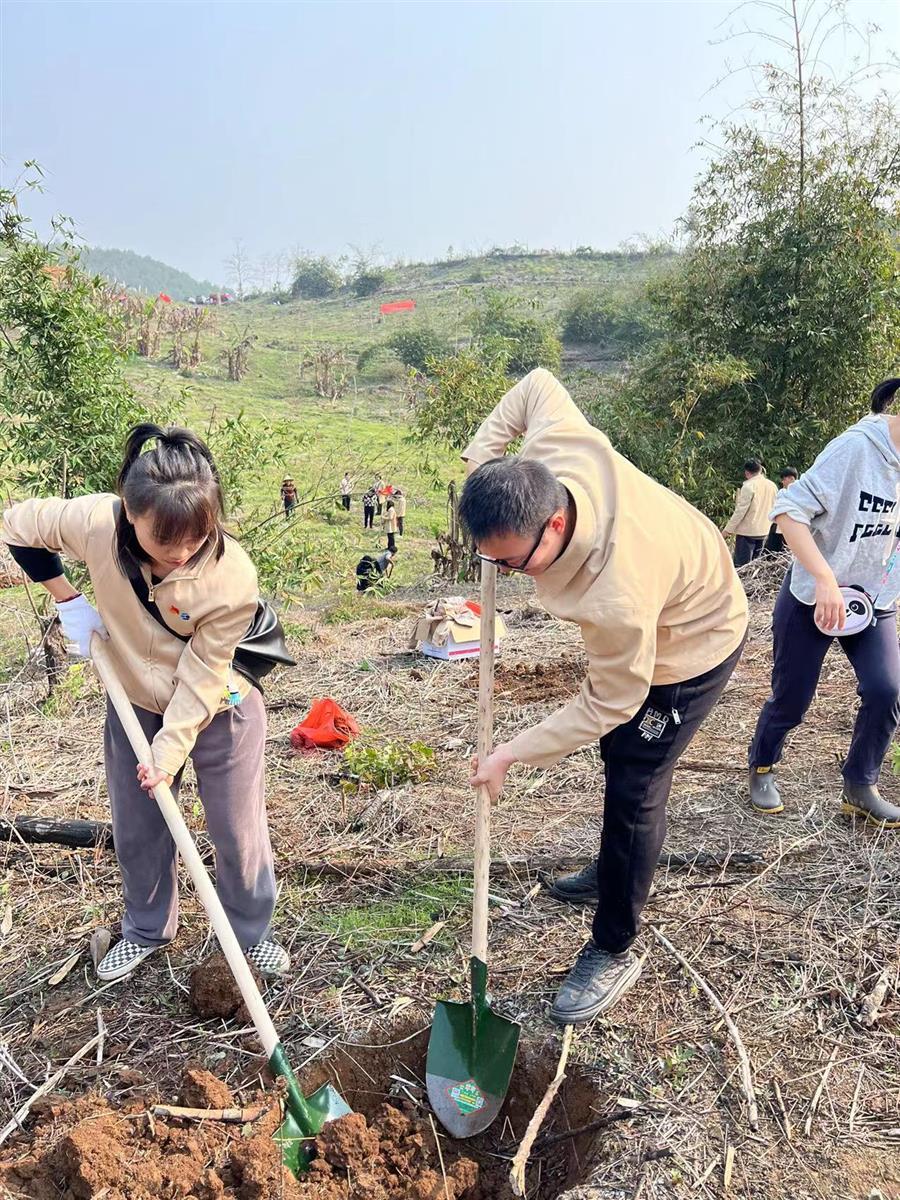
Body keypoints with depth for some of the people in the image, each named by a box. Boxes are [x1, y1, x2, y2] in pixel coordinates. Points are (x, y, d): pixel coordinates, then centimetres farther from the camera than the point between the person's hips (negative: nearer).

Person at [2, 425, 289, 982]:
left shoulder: (233, 577, -33)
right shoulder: (94, 522, -26)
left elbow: (201, 677, -23)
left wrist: (172, 749, -20)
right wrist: (69, 601, -9)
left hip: (219, 712, -3)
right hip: (136, 706, 4)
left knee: (239, 832, 8)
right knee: (136, 829, 19)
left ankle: (252, 933, 35)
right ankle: (147, 930, 45)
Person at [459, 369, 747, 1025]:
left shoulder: (616, 597, -46)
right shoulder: (551, 449, -30)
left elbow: (609, 704, -30)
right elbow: (540, 382, -7)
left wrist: (511, 753, -23)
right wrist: (485, 449, -15)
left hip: (692, 645, -8)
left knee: (633, 792, -4)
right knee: (619, 755, 23)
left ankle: (615, 952, 16)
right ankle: (616, 871, 47)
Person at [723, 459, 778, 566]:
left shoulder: (749, 486, -14)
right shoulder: (772, 486, 6)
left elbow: (740, 510, -16)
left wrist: (728, 529, -10)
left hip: (747, 531, -7)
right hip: (763, 531, 7)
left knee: (741, 566, -5)